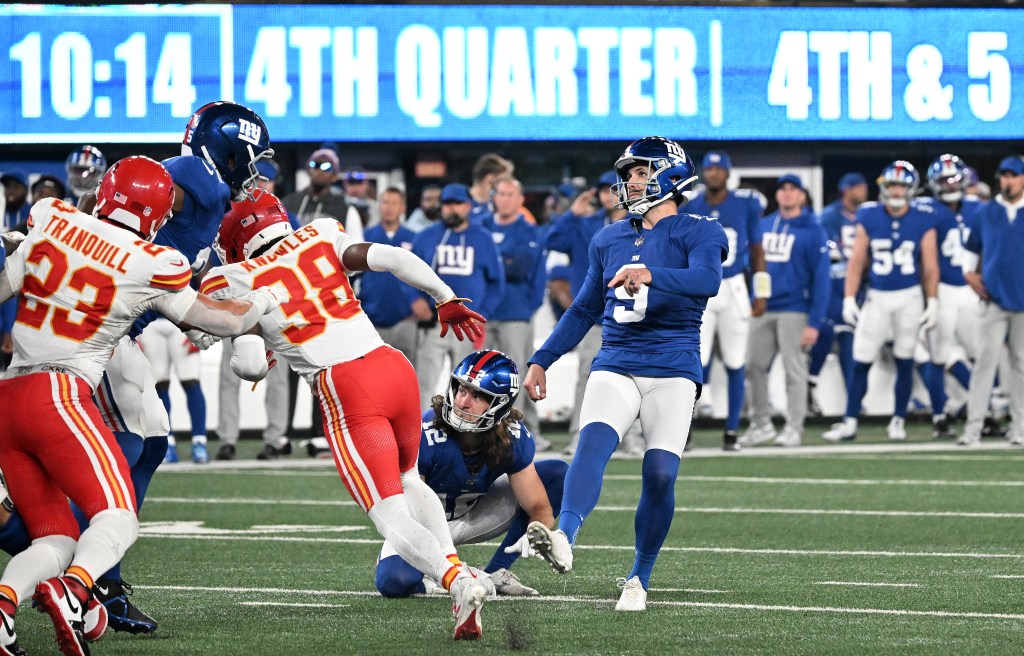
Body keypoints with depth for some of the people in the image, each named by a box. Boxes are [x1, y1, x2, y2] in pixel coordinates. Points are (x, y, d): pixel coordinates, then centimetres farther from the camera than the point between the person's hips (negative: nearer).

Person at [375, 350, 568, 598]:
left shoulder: (514, 440, -21)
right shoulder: (424, 437, -32)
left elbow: (538, 507, -12)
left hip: (470, 518, 4)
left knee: (558, 474, -12)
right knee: (395, 582, -36)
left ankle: (496, 572, -9)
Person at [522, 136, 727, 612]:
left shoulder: (698, 233, 1)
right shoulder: (609, 240, 19)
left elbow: (707, 280, -21)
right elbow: (585, 309, 27)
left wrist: (650, 275, -38)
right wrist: (543, 360, 20)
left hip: (672, 371, -3)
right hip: (615, 366, 3)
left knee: (660, 474, -12)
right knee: (593, 443, -24)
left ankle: (639, 578, 5)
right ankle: (563, 538, -47)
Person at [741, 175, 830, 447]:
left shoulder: (812, 231, -3)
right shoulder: (763, 226, 12)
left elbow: (820, 279, -7)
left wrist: (815, 322, -12)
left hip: (794, 310, -5)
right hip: (762, 310, 5)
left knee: (794, 370, -2)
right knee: (755, 367, 5)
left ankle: (794, 428, 3)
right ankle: (760, 424, 16)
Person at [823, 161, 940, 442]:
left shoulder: (923, 220, -4)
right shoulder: (869, 217, -1)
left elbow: (930, 266, 0)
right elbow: (857, 261, 2)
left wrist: (932, 302, -2)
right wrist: (849, 298, -2)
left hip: (909, 297, -1)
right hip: (877, 297, 1)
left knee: (904, 361, 5)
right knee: (860, 362, -2)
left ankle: (898, 421, 16)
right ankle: (849, 423, 2)